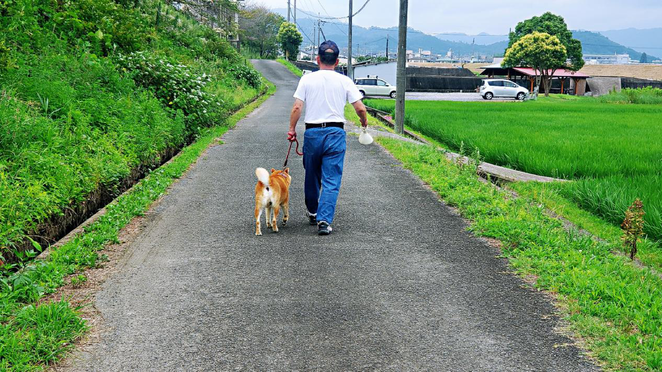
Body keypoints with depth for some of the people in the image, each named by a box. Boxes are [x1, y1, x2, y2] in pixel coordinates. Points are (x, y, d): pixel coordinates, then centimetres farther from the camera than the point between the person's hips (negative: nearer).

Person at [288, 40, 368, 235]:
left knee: (311, 176, 19)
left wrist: (292, 129, 6)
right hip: (336, 133, -1)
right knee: (332, 180, 0)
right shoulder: (345, 81, 1)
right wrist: (364, 122, 17)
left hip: (312, 133, 1)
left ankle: (313, 212, 35)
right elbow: (360, 108, -3)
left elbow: (297, 107, -4)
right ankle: (324, 219, -10)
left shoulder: (307, 79, 1)